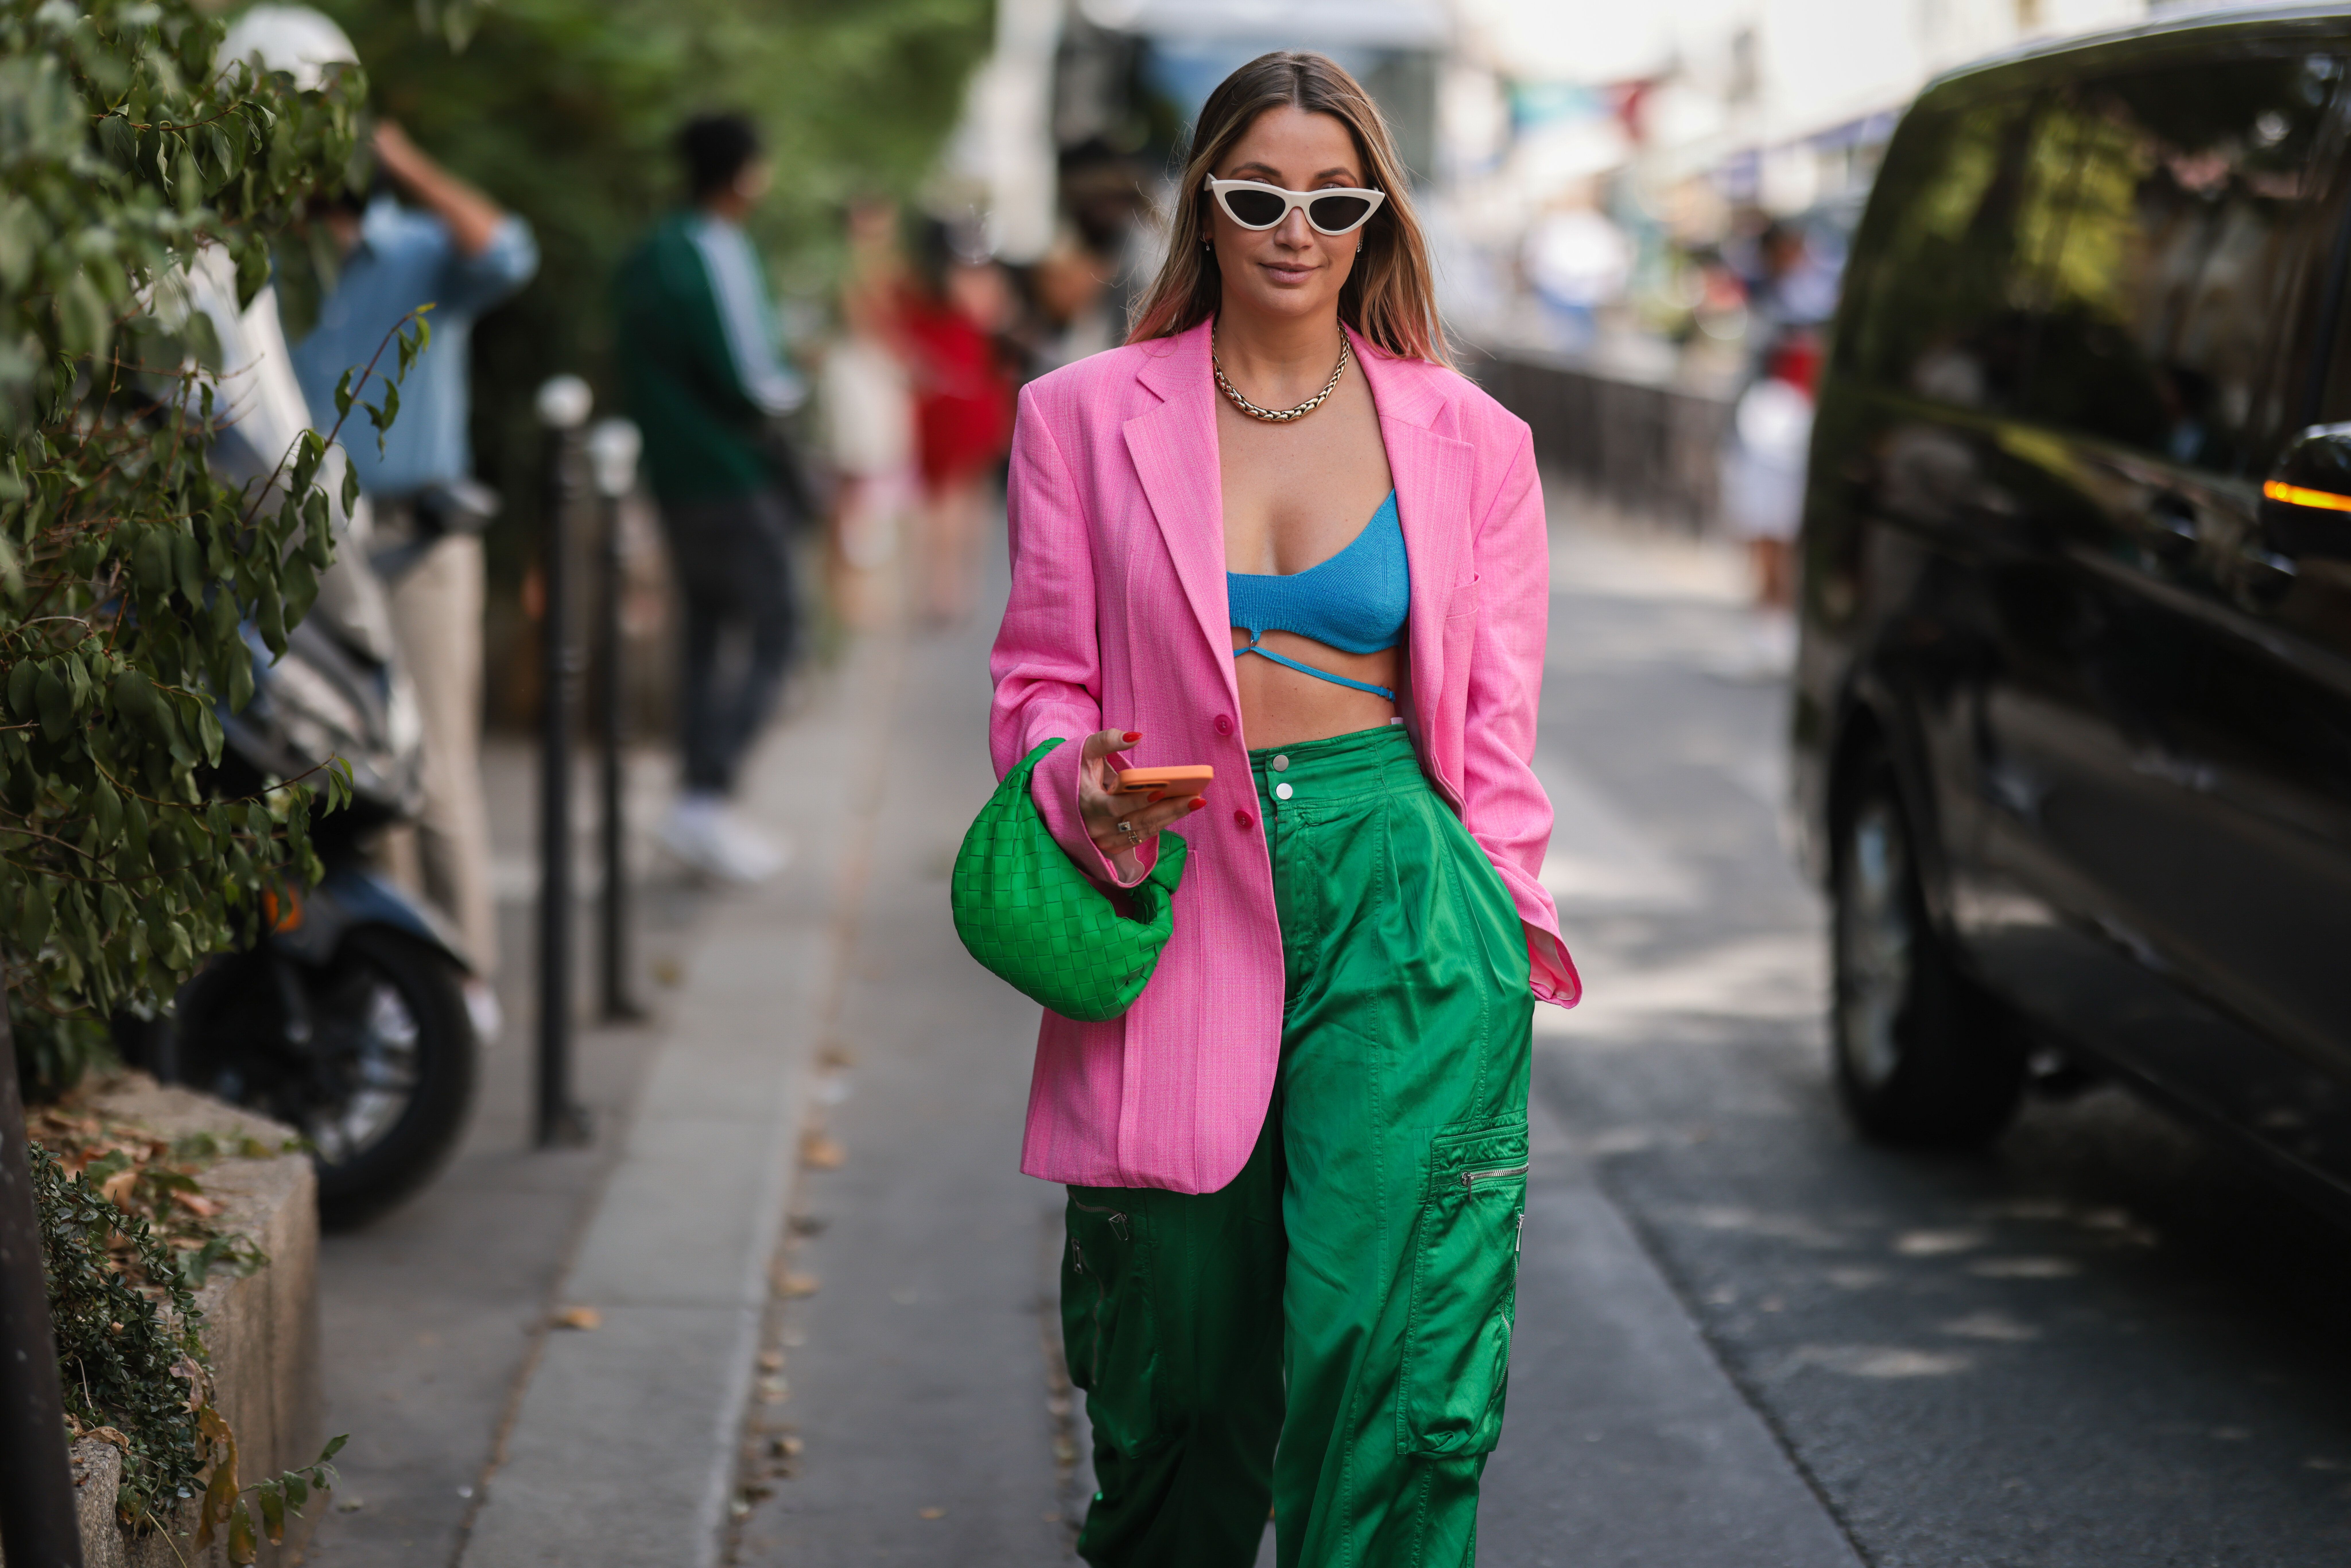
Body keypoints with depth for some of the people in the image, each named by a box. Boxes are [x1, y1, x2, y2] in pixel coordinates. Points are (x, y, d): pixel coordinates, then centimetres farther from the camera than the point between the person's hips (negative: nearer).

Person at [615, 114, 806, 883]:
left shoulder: (647, 256, 12)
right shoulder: (716, 254, -16)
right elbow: (746, 380, -19)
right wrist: (793, 386, 2)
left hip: (674, 473, 9)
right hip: (735, 475, -9)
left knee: (705, 639, 13)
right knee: (770, 640, -5)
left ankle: (706, 807, 14)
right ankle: (706, 797, -16)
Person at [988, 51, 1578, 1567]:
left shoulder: (1463, 435, 9)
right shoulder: (1088, 415, 7)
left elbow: (1496, 719, 10)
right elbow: (1039, 677, 8)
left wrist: (1506, 934, 2)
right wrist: (1081, 783, -14)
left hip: (1401, 908, 0)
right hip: (1180, 905, 1)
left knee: (1393, 1358, -9)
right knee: (1177, 1370, 8)